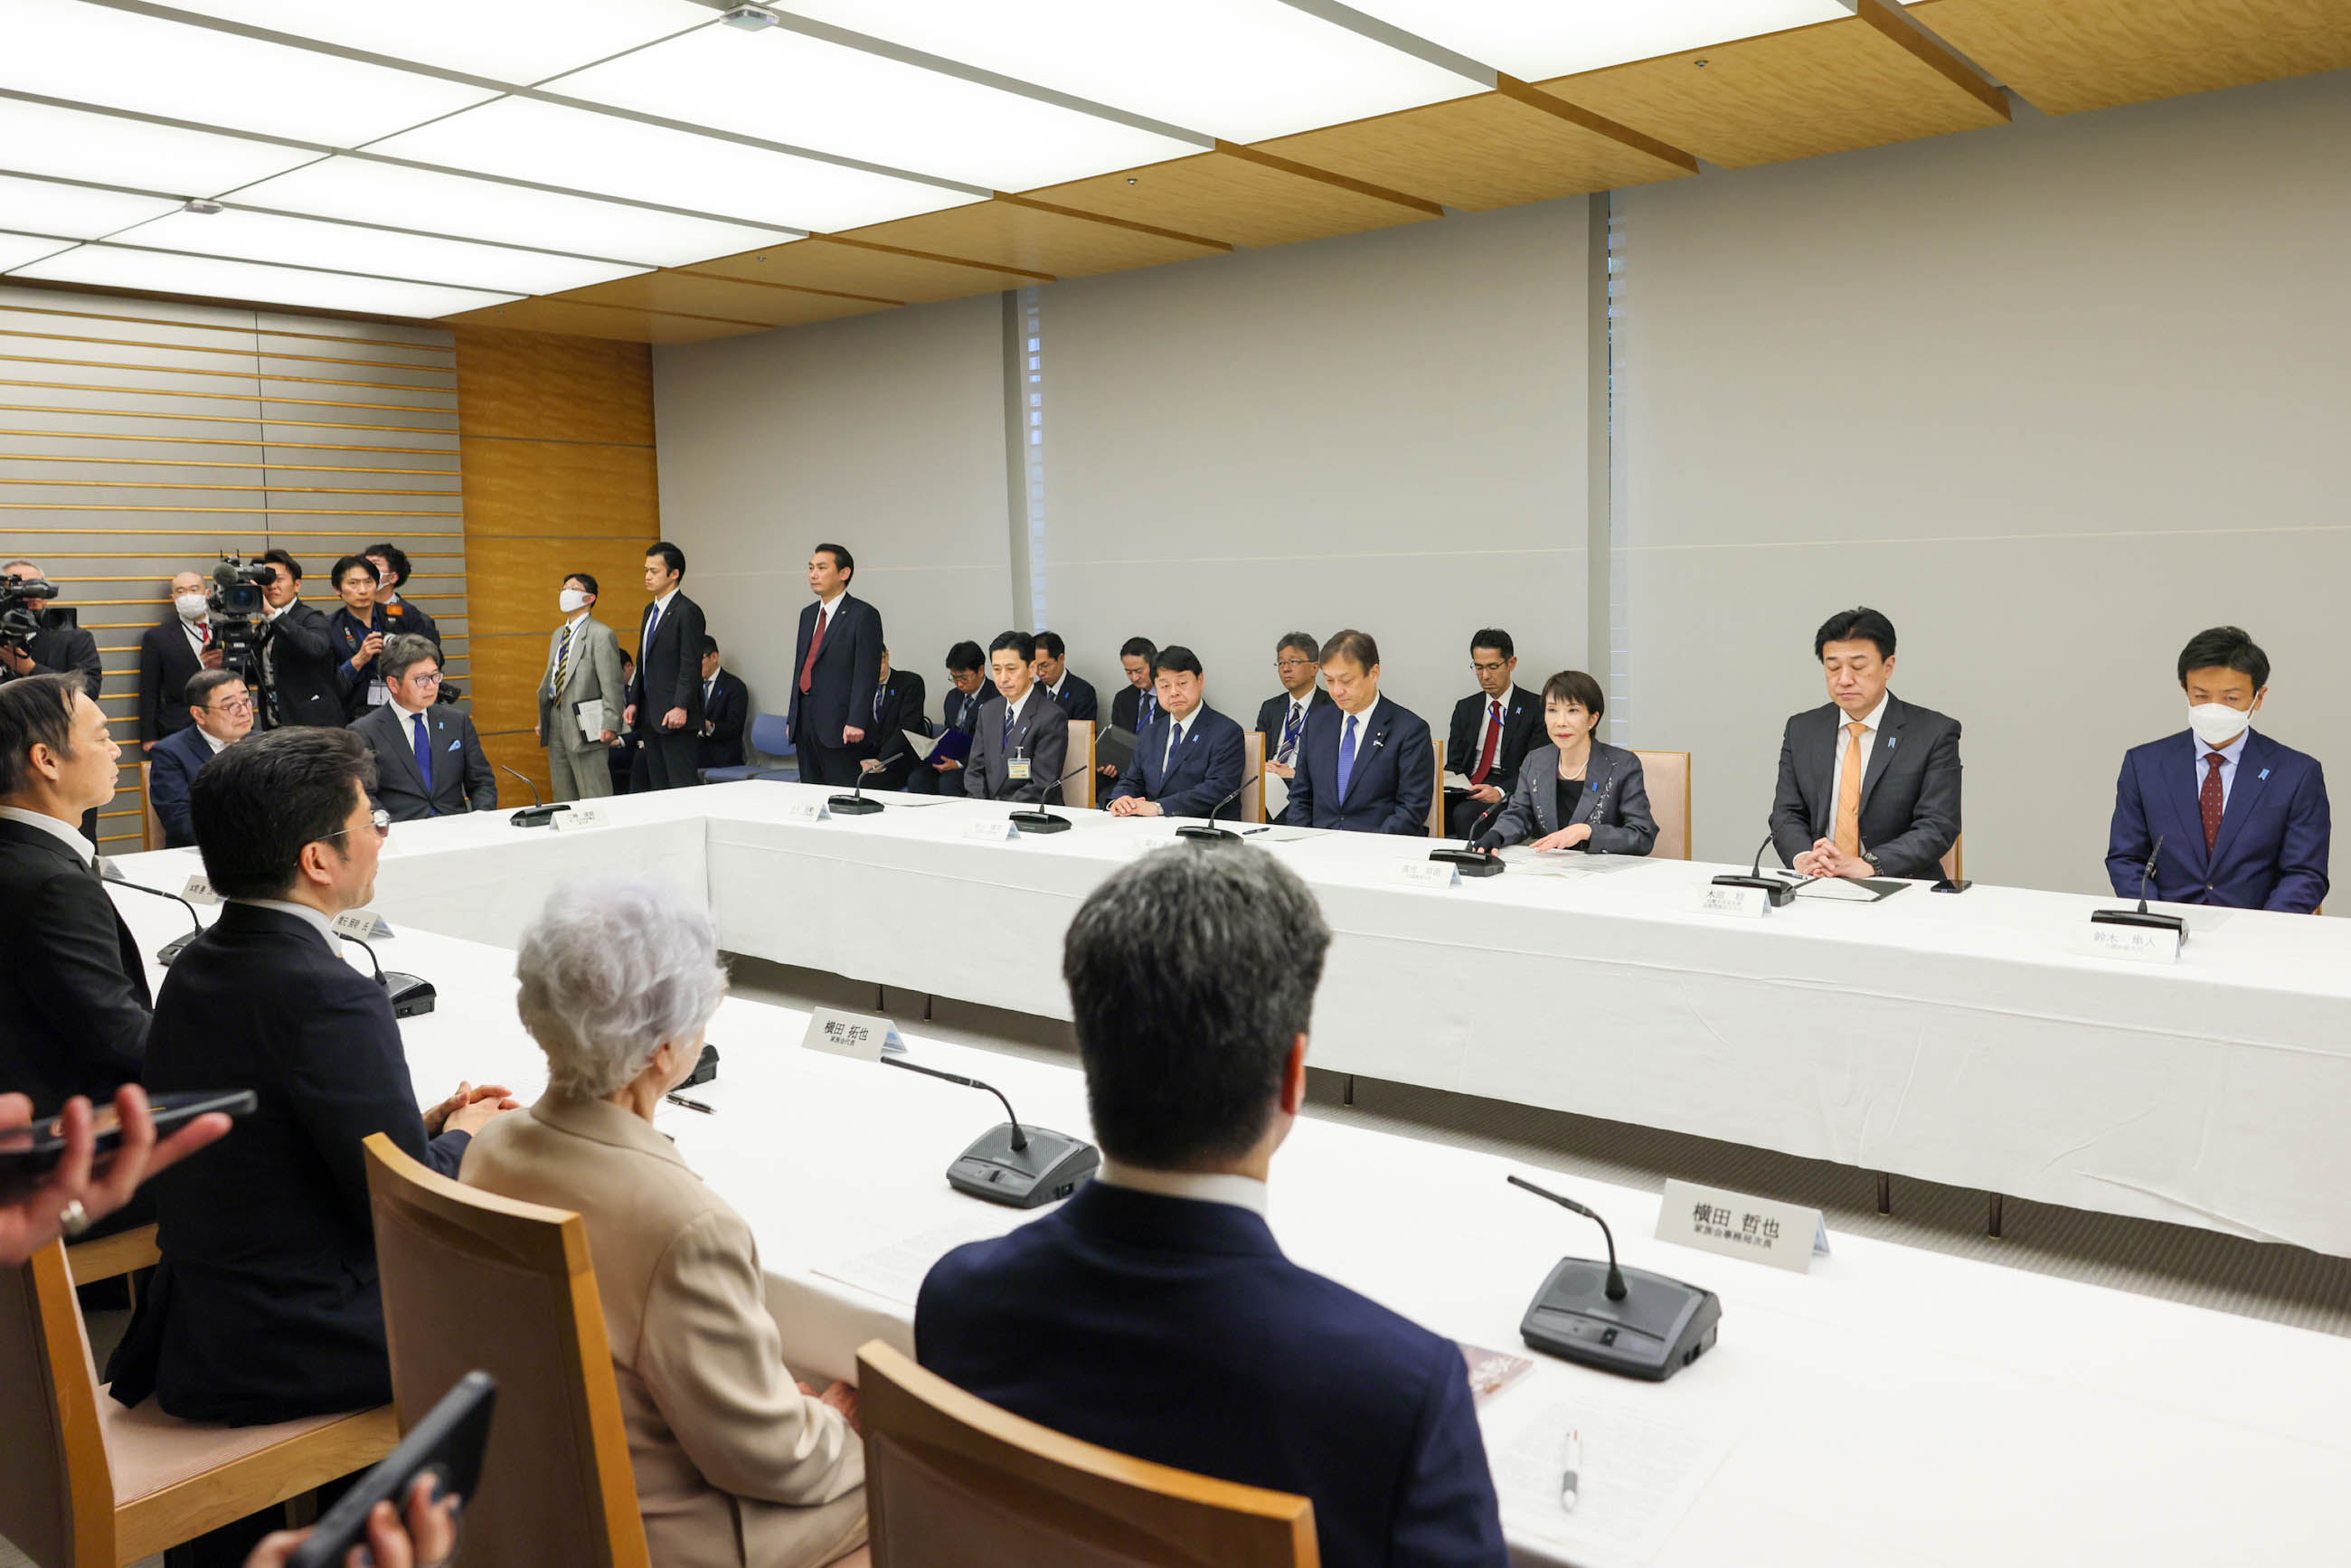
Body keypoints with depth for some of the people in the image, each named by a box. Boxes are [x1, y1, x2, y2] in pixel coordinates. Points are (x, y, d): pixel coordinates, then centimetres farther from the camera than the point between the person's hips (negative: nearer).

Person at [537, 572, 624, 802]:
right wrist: (542, 720, 17)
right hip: (556, 727, 8)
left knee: (594, 799, -5)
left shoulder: (601, 635, -9)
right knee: (562, 799, 11)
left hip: (585, 729, -8)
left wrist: (610, 725, -20)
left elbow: (613, 685, -14)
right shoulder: (558, 634, 18)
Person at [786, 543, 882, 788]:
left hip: (839, 727, -7)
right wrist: (793, 718, 16)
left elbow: (867, 673, -13)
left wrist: (856, 722, -20)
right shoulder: (808, 614, 17)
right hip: (805, 723, 7)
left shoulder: (863, 615, -6)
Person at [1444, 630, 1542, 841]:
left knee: (1464, 813, -35)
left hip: (1509, 792, -4)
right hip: (1467, 788, 4)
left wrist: (1500, 791, -20)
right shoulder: (1465, 708, 19)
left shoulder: (1536, 708, 3)